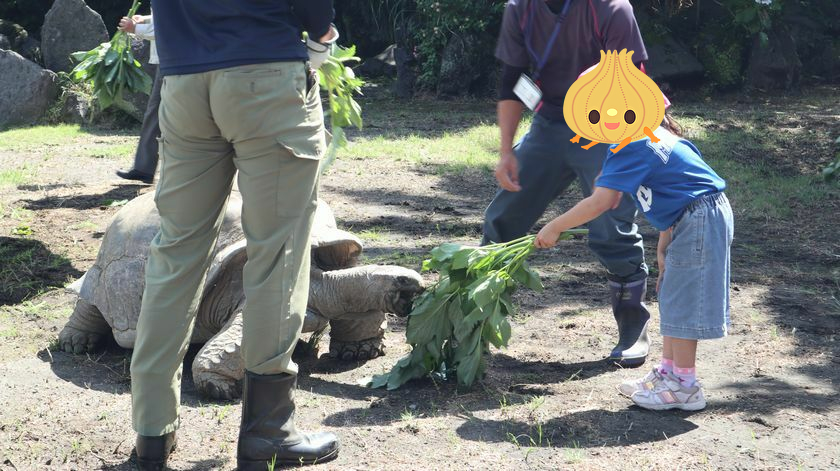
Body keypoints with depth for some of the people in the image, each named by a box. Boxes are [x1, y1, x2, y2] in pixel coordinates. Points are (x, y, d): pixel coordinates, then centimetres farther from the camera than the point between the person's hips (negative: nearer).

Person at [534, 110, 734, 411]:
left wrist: (554, 228, -15)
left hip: (700, 221, -10)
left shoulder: (629, 145, -18)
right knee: (671, 298, 17)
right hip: (693, 220, 10)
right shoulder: (652, 135, 13)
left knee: (680, 302, -1)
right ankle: (668, 372, 28)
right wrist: (663, 246, 15)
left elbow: (600, 202, -24)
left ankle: (684, 387, 9)